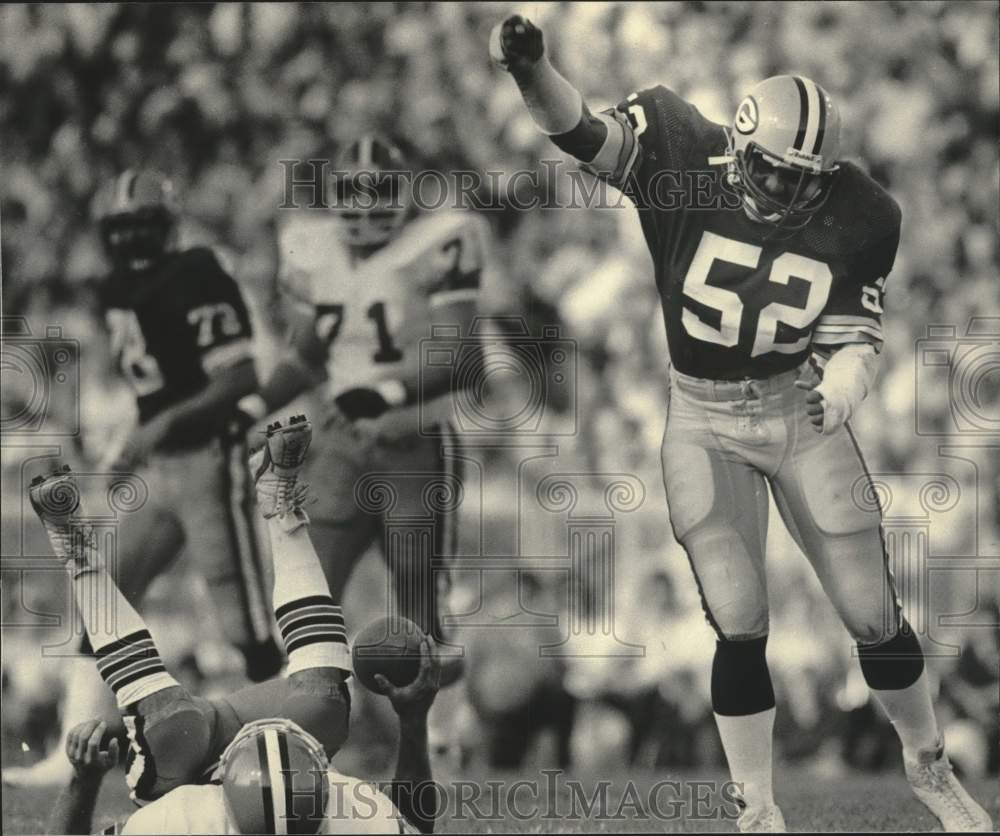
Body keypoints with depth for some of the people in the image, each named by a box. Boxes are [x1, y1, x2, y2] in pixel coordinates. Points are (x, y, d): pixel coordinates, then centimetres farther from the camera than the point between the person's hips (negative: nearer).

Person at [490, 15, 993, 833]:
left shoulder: (859, 219, -15)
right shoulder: (682, 159, -19)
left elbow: (853, 337, -10)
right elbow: (582, 133, -31)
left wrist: (843, 386, -33)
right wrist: (531, 67, -51)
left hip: (803, 414, 1)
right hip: (705, 424, -1)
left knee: (874, 617, 7)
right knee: (740, 632, -4)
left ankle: (931, 768, 32)